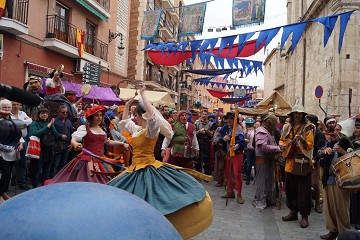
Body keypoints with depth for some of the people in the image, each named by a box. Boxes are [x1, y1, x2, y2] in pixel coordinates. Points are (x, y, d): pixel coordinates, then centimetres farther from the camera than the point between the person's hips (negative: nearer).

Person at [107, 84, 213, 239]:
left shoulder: (151, 130, -12)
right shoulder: (136, 129, 12)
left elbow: (152, 114, -31)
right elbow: (124, 121, 30)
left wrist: (142, 94, -24)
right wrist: (127, 105, 22)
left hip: (149, 170, -8)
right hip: (135, 170, 8)